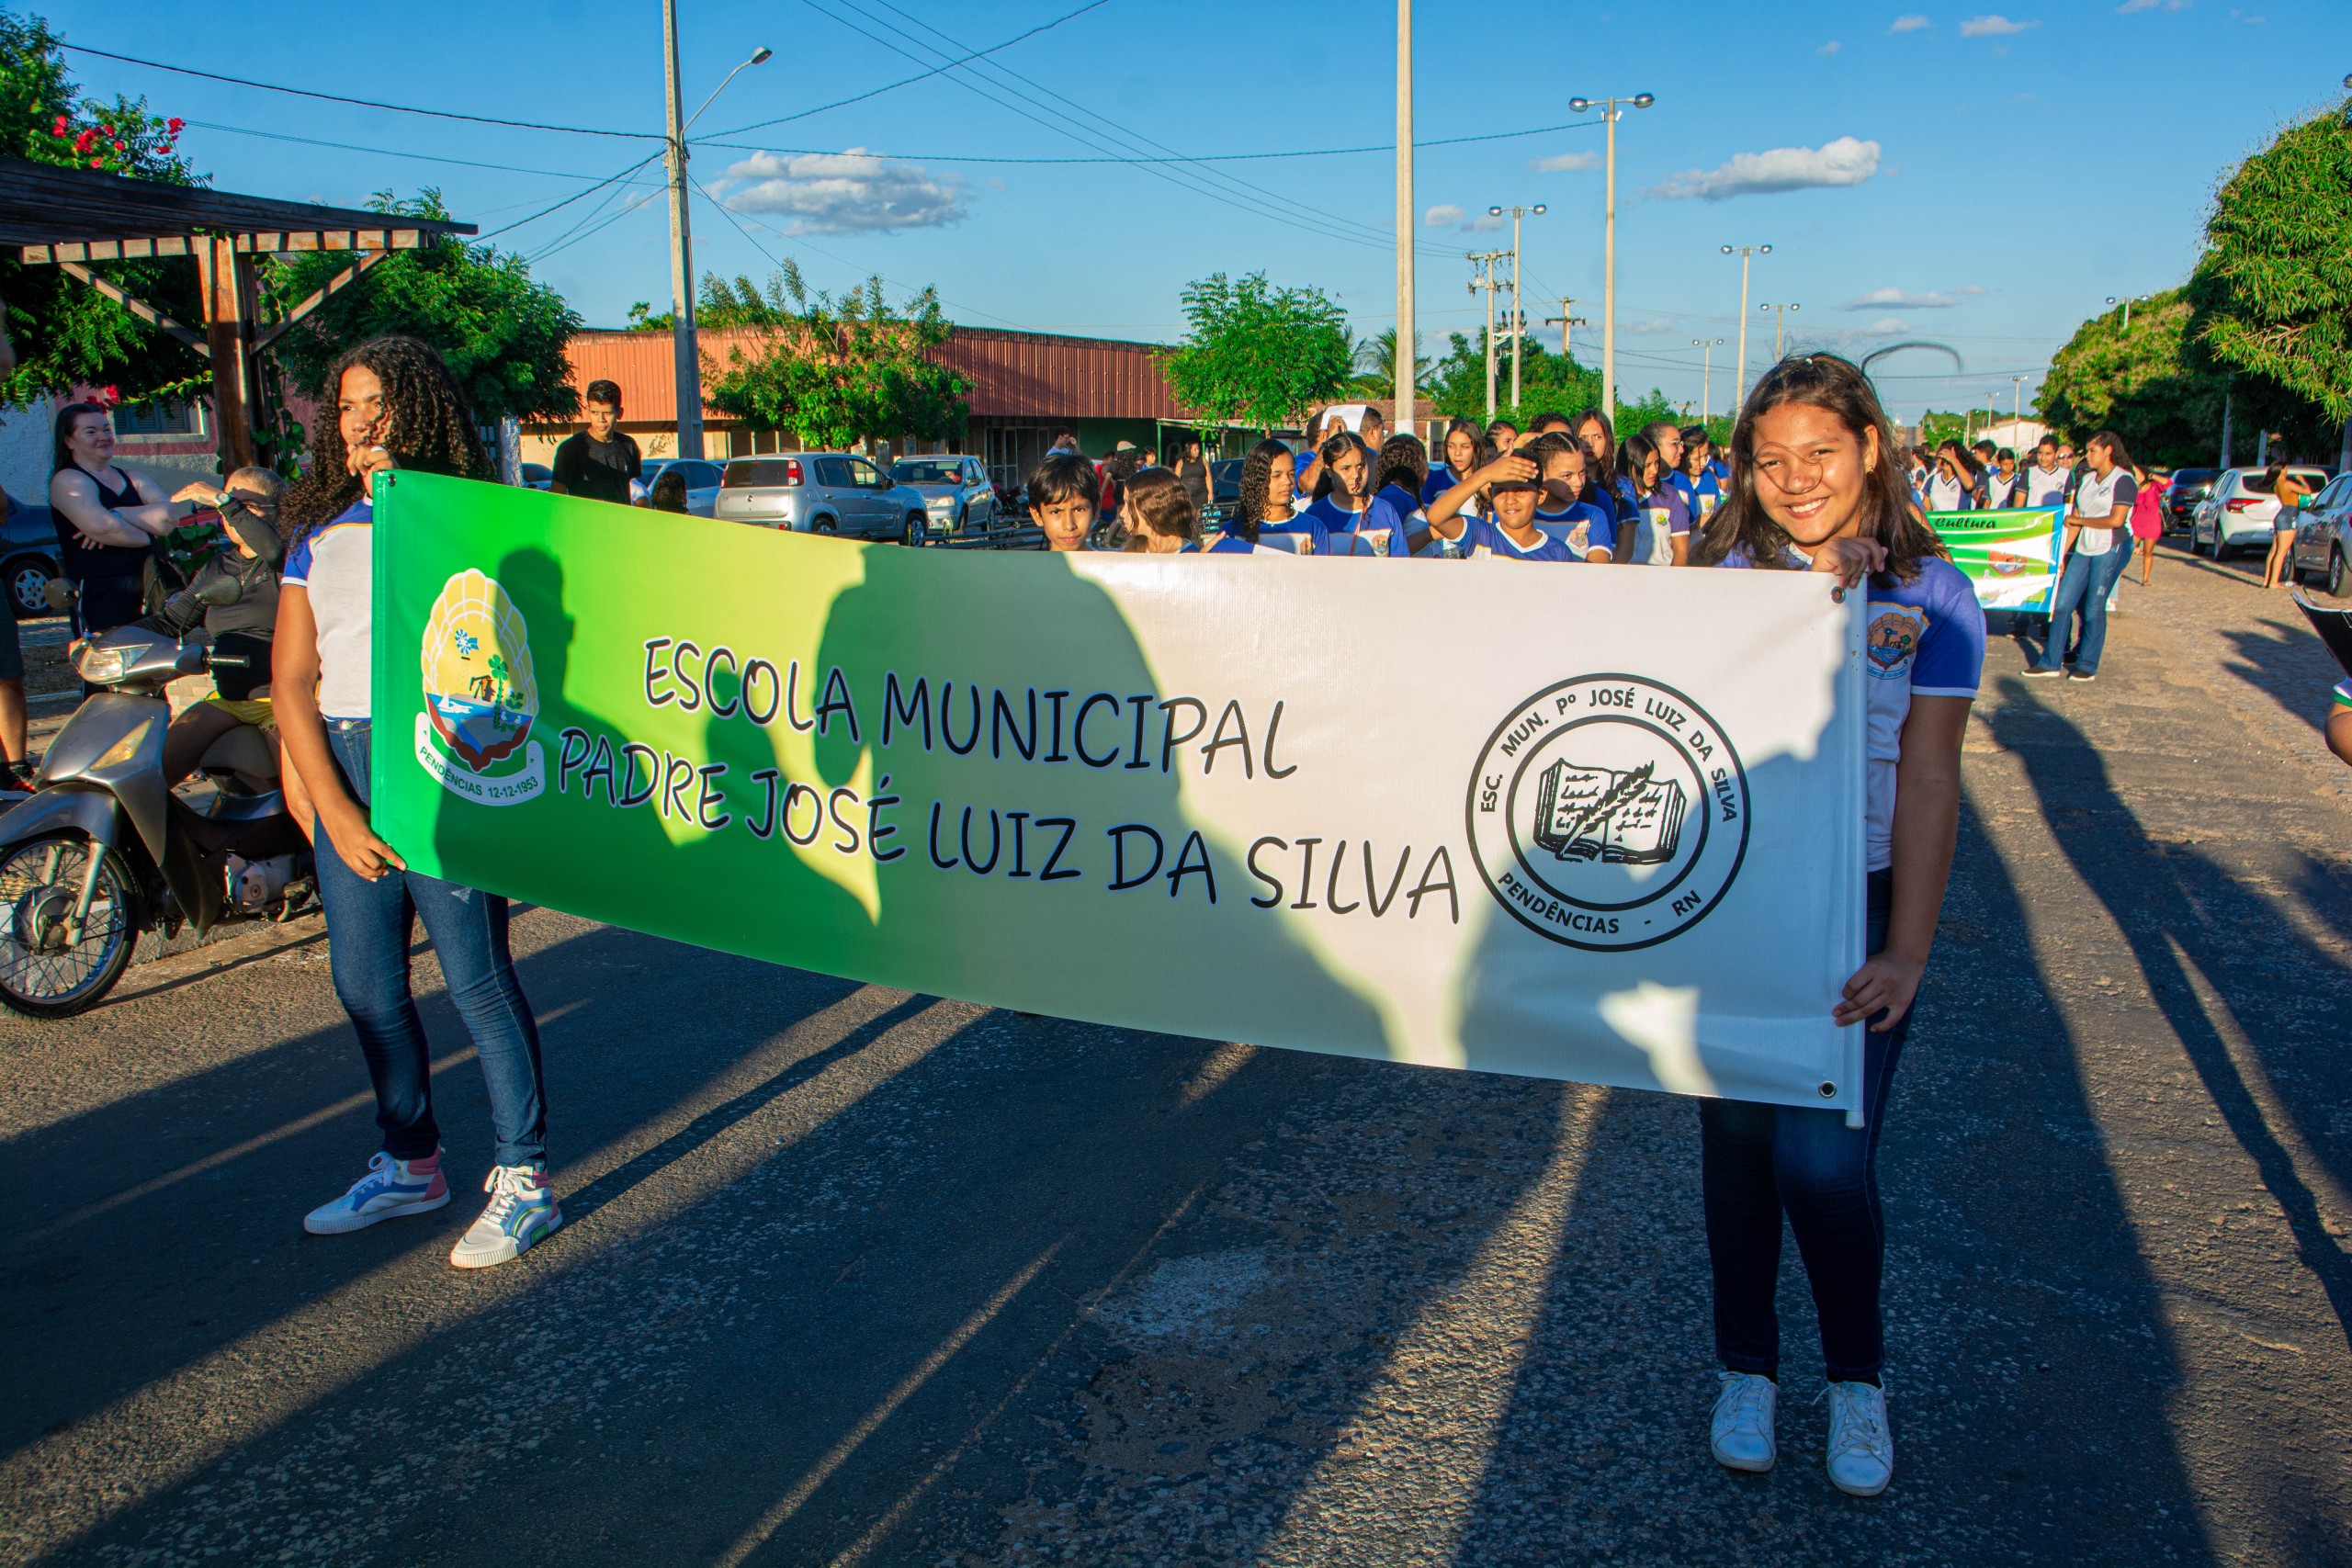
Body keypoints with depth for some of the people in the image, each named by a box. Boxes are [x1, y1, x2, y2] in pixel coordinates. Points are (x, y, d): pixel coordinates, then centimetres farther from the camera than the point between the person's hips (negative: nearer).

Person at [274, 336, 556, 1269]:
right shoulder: (319, 534, 14)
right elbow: (291, 680, 8)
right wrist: (335, 810, -2)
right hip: (342, 762, 6)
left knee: (477, 979, -4)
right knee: (365, 986, 12)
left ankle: (524, 1182, 8)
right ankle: (410, 1164, 30)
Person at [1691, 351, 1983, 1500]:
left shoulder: (1929, 595, -2)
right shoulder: (1724, 582, 1)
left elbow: (1928, 781, -5)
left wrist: (1907, 953, -12)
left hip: (1857, 903, -2)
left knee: (1824, 1157, -8)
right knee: (1736, 1137, 9)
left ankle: (1857, 1378, 19)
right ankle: (1746, 1368, 29)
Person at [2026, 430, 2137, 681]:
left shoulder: (2124, 480, -8)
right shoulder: (2087, 479, 13)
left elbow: (2116, 520, -18)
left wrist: (2080, 520, -7)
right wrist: (2062, 554, 10)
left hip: (2111, 549, -7)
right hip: (2083, 548, 7)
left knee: (2094, 608, -3)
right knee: (2062, 603, 1)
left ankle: (2088, 665, 8)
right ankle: (2050, 662, 6)